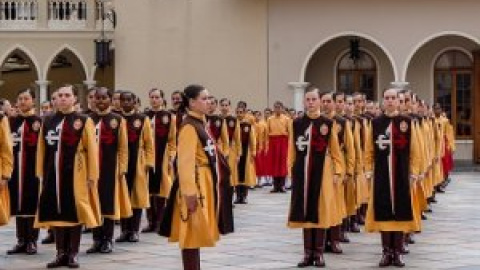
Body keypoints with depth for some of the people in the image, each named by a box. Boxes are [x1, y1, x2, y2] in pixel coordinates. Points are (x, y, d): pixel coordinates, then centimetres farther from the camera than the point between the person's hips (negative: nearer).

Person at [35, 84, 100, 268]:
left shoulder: (84, 121, -2)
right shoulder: (48, 122, 9)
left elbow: (92, 150, -4)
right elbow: (42, 149, 12)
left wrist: (92, 176, -7)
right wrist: (41, 173, 8)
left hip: (76, 174, -3)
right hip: (53, 174, 3)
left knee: (75, 212, 1)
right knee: (56, 213, 6)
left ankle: (73, 254, 10)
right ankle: (61, 253, 14)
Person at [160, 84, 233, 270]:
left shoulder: (200, 123, 14)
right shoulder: (189, 126, -15)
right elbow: (185, 161, -21)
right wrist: (189, 191, -24)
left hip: (206, 181, 10)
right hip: (196, 183, -10)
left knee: (198, 232, 14)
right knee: (192, 233, -5)